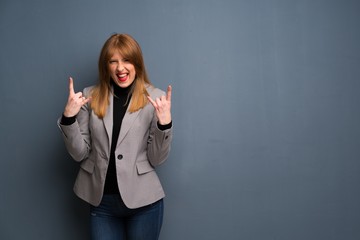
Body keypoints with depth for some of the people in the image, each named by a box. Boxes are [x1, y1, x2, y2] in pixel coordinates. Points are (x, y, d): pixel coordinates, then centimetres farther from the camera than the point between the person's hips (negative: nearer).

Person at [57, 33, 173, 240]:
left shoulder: (154, 98, -5)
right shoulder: (90, 97, 1)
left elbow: (157, 159, -5)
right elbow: (79, 154, 2)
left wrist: (165, 123, -20)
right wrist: (69, 117, -12)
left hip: (143, 200, -1)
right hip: (101, 201, 2)